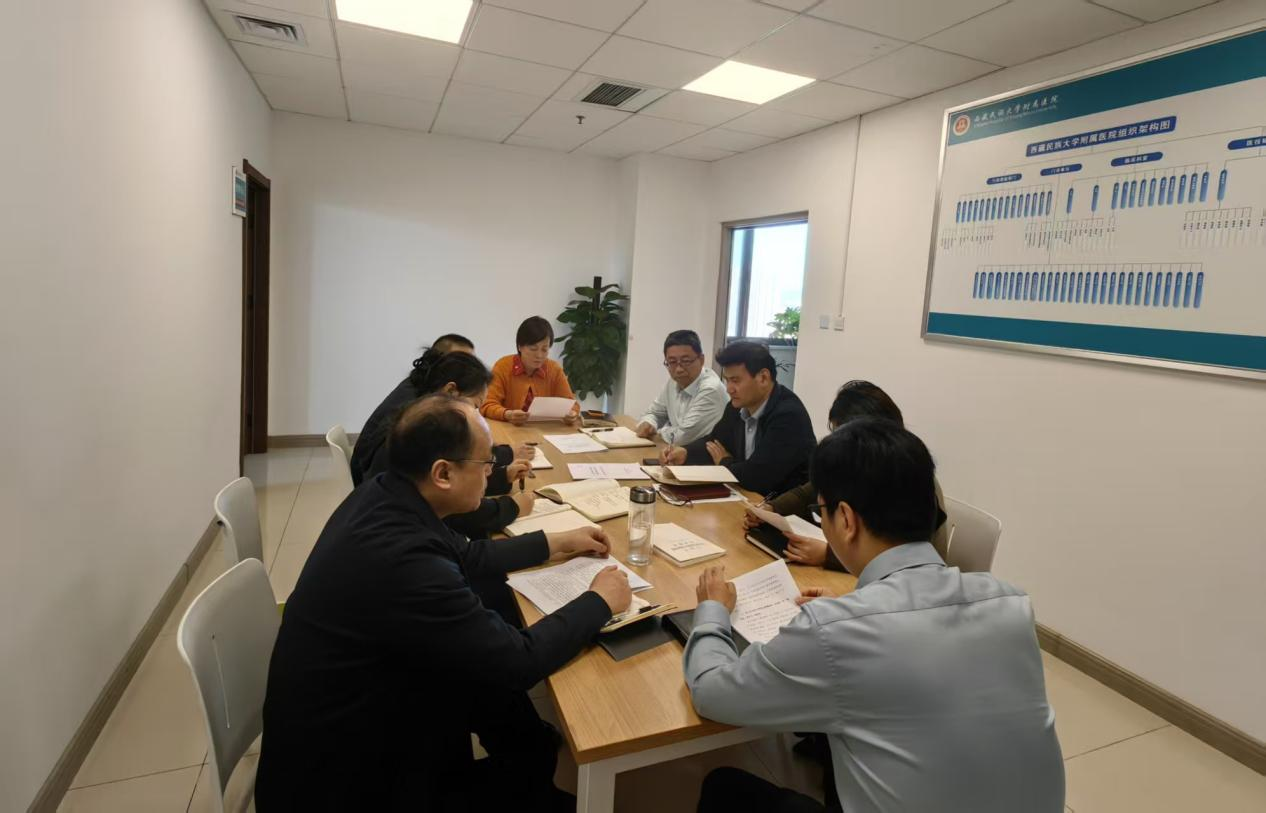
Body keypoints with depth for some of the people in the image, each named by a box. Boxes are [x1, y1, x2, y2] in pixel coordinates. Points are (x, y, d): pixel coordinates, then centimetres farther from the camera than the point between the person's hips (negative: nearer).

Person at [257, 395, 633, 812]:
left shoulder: (383, 495, -9)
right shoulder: (402, 558, -37)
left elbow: (464, 555, 10)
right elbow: (515, 663, -27)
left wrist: (556, 543, 14)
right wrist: (600, 601, -13)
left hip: (357, 704, 8)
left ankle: (547, 760, 31)